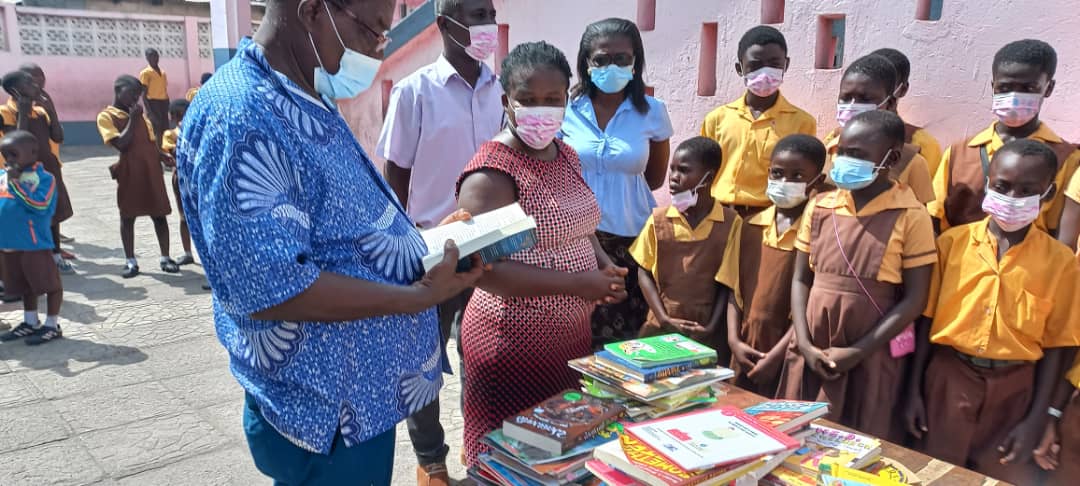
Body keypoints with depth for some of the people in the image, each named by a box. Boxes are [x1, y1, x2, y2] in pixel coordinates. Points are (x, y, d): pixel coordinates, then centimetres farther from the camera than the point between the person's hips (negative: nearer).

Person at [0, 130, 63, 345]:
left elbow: (41, 205, -24)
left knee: (49, 283, 3)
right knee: (23, 286, 20)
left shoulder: (44, 178, -12)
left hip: (34, 243, -7)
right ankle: (30, 323, 34)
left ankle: (52, 325, 15)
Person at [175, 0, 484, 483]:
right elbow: (269, 289, -28)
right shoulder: (241, 116, -25)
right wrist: (419, 295, -24)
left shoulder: (309, 104, 8)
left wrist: (425, 240, 5)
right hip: (326, 411, -9)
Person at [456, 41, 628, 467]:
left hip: (572, 335, 8)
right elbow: (482, 268, -25)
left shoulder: (566, 156, 7)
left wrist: (603, 264, 0)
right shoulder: (492, 172, -19)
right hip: (514, 344, -8)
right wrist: (576, 283, -23)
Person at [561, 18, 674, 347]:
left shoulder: (652, 112, -1)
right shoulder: (565, 108, -2)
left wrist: (620, 188, 6)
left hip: (632, 238, 1)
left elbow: (655, 178, 12)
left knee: (627, 335, 7)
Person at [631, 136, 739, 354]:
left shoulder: (731, 222, -4)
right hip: (661, 327, 1)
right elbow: (644, 272, 2)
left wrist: (712, 326, -8)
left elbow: (726, 282, -1)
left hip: (706, 330, -1)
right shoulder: (658, 219, 0)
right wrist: (664, 318, -7)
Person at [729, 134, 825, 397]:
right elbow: (735, 288, 7)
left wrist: (776, 355, -14)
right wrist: (734, 341, -3)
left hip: (791, 357, -5)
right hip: (746, 355, 5)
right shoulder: (750, 226, 5)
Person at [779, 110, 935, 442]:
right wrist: (805, 344, -6)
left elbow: (914, 300, -9)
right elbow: (801, 280, 6)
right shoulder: (819, 207, 5)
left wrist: (856, 352, -12)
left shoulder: (910, 216, -7)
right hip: (812, 351, 4)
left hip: (871, 355, -4)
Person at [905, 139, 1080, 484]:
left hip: (1013, 389, 0)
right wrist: (914, 392, -1)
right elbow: (926, 319, 0)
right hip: (948, 379, 0)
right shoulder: (952, 242, -3)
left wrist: (1037, 419, -4)